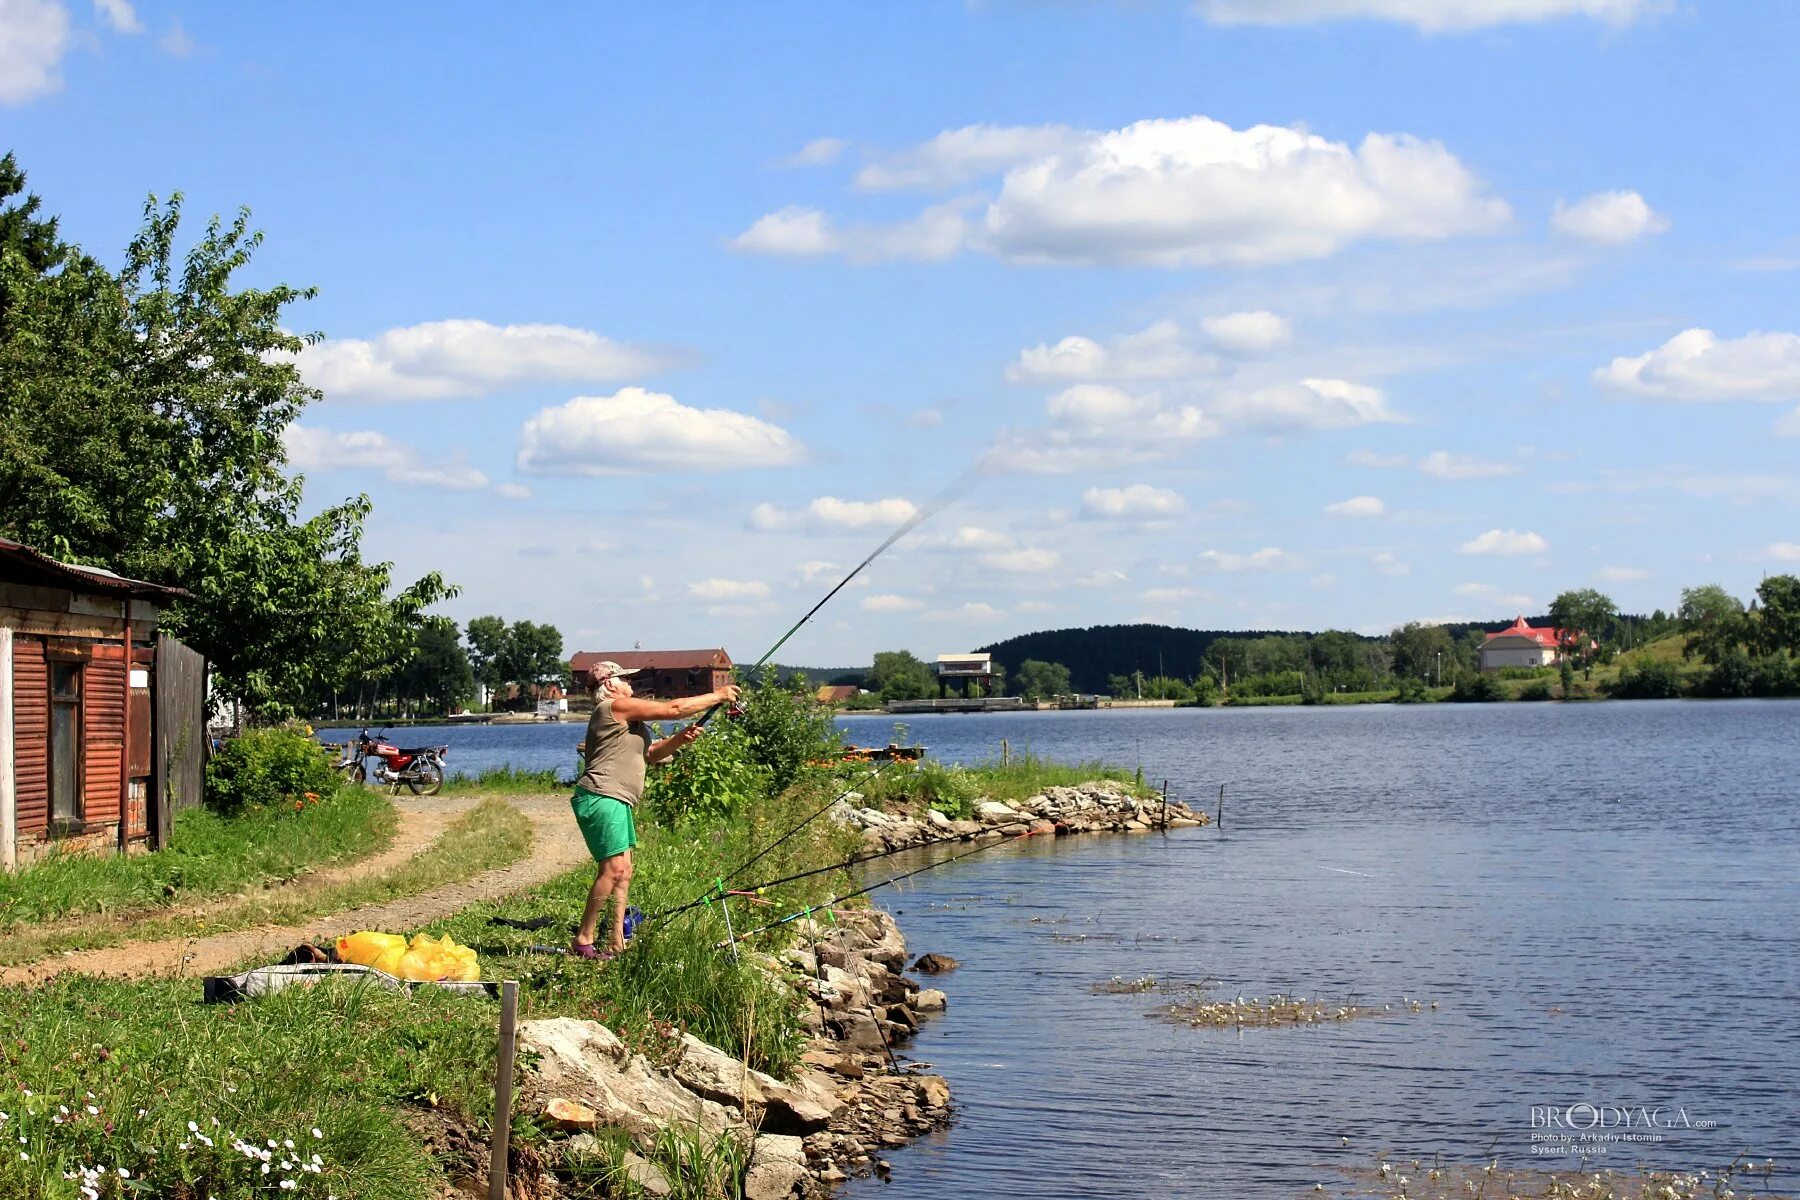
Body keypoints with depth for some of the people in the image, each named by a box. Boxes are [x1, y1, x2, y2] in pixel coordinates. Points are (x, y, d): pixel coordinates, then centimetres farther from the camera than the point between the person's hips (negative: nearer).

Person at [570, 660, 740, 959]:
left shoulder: (624, 717, 24)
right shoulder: (615, 707, -9)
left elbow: (651, 754, 25)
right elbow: (673, 709, -10)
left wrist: (679, 740, 6)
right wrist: (717, 696, -2)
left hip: (617, 802, 11)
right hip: (601, 798, -11)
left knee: (623, 870, 8)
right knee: (613, 868, -14)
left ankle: (616, 943, 8)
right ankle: (583, 940, -11)